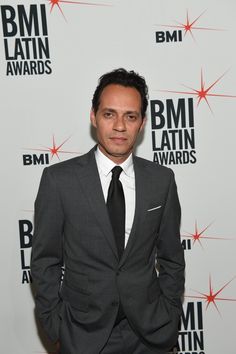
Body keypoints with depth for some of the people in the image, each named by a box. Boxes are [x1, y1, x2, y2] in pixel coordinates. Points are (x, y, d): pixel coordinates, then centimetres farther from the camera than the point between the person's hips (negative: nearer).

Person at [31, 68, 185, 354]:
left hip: (149, 331, 2)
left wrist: (170, 321, 3)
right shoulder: (59, 179, -12)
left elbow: (171, 258, 3)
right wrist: (55, 329, -4)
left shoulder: (162, 180, -5)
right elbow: (45, 261, -5)